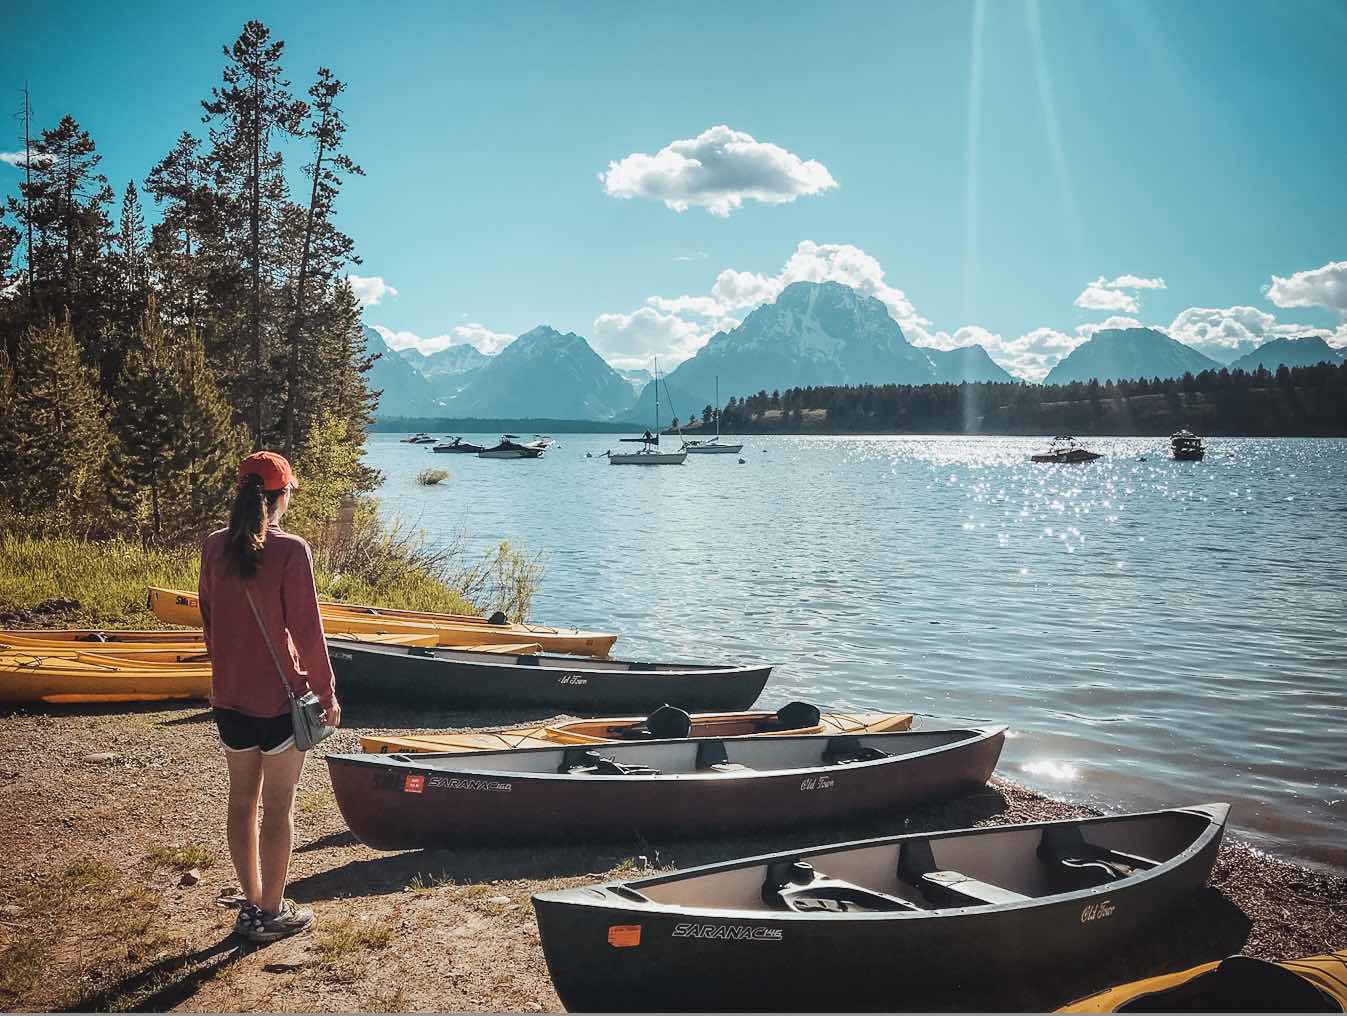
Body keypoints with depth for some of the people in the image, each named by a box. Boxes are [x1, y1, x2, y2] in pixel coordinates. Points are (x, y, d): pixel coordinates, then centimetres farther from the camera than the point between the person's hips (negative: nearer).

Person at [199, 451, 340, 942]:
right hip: (280, 698, -5)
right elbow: (307, 630, -16)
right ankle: (272, 912, 18)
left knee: (242, 799, 17)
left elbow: (207, 617, 10)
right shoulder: (290, 551, -18)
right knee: (279, 805, 7)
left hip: (228, 696, 6)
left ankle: (252, 904, 29)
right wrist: (327, 693, -6)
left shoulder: (214, 547, -1)